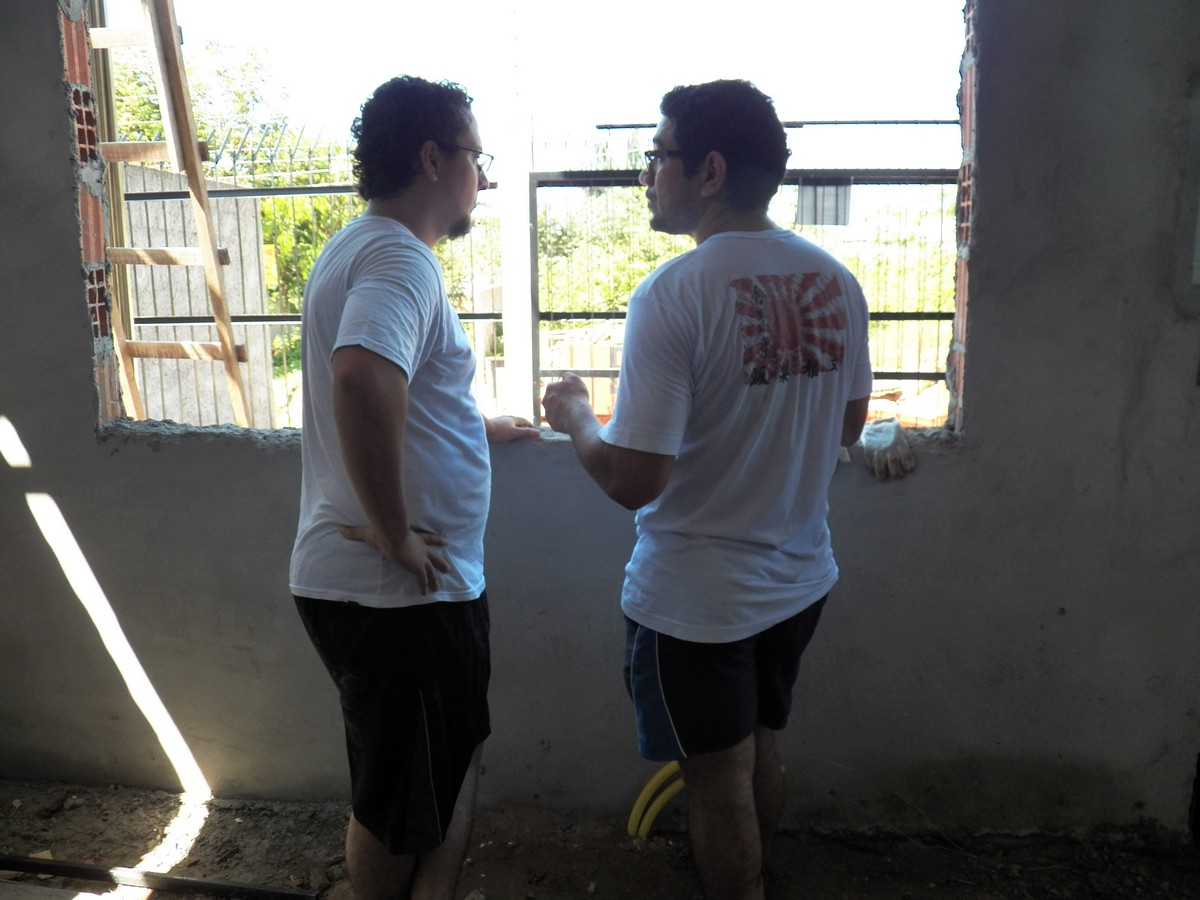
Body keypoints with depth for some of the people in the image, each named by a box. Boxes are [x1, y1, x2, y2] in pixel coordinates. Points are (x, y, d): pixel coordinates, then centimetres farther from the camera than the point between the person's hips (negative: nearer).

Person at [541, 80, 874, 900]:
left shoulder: (673, 295, -23)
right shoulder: (835, 280, -3)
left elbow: (634, 482, -23)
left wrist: (577, 419, -4)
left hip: (696, 599, -7)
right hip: (799, 578, 7)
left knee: (720, 785, 14)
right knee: (761, 756, 27)